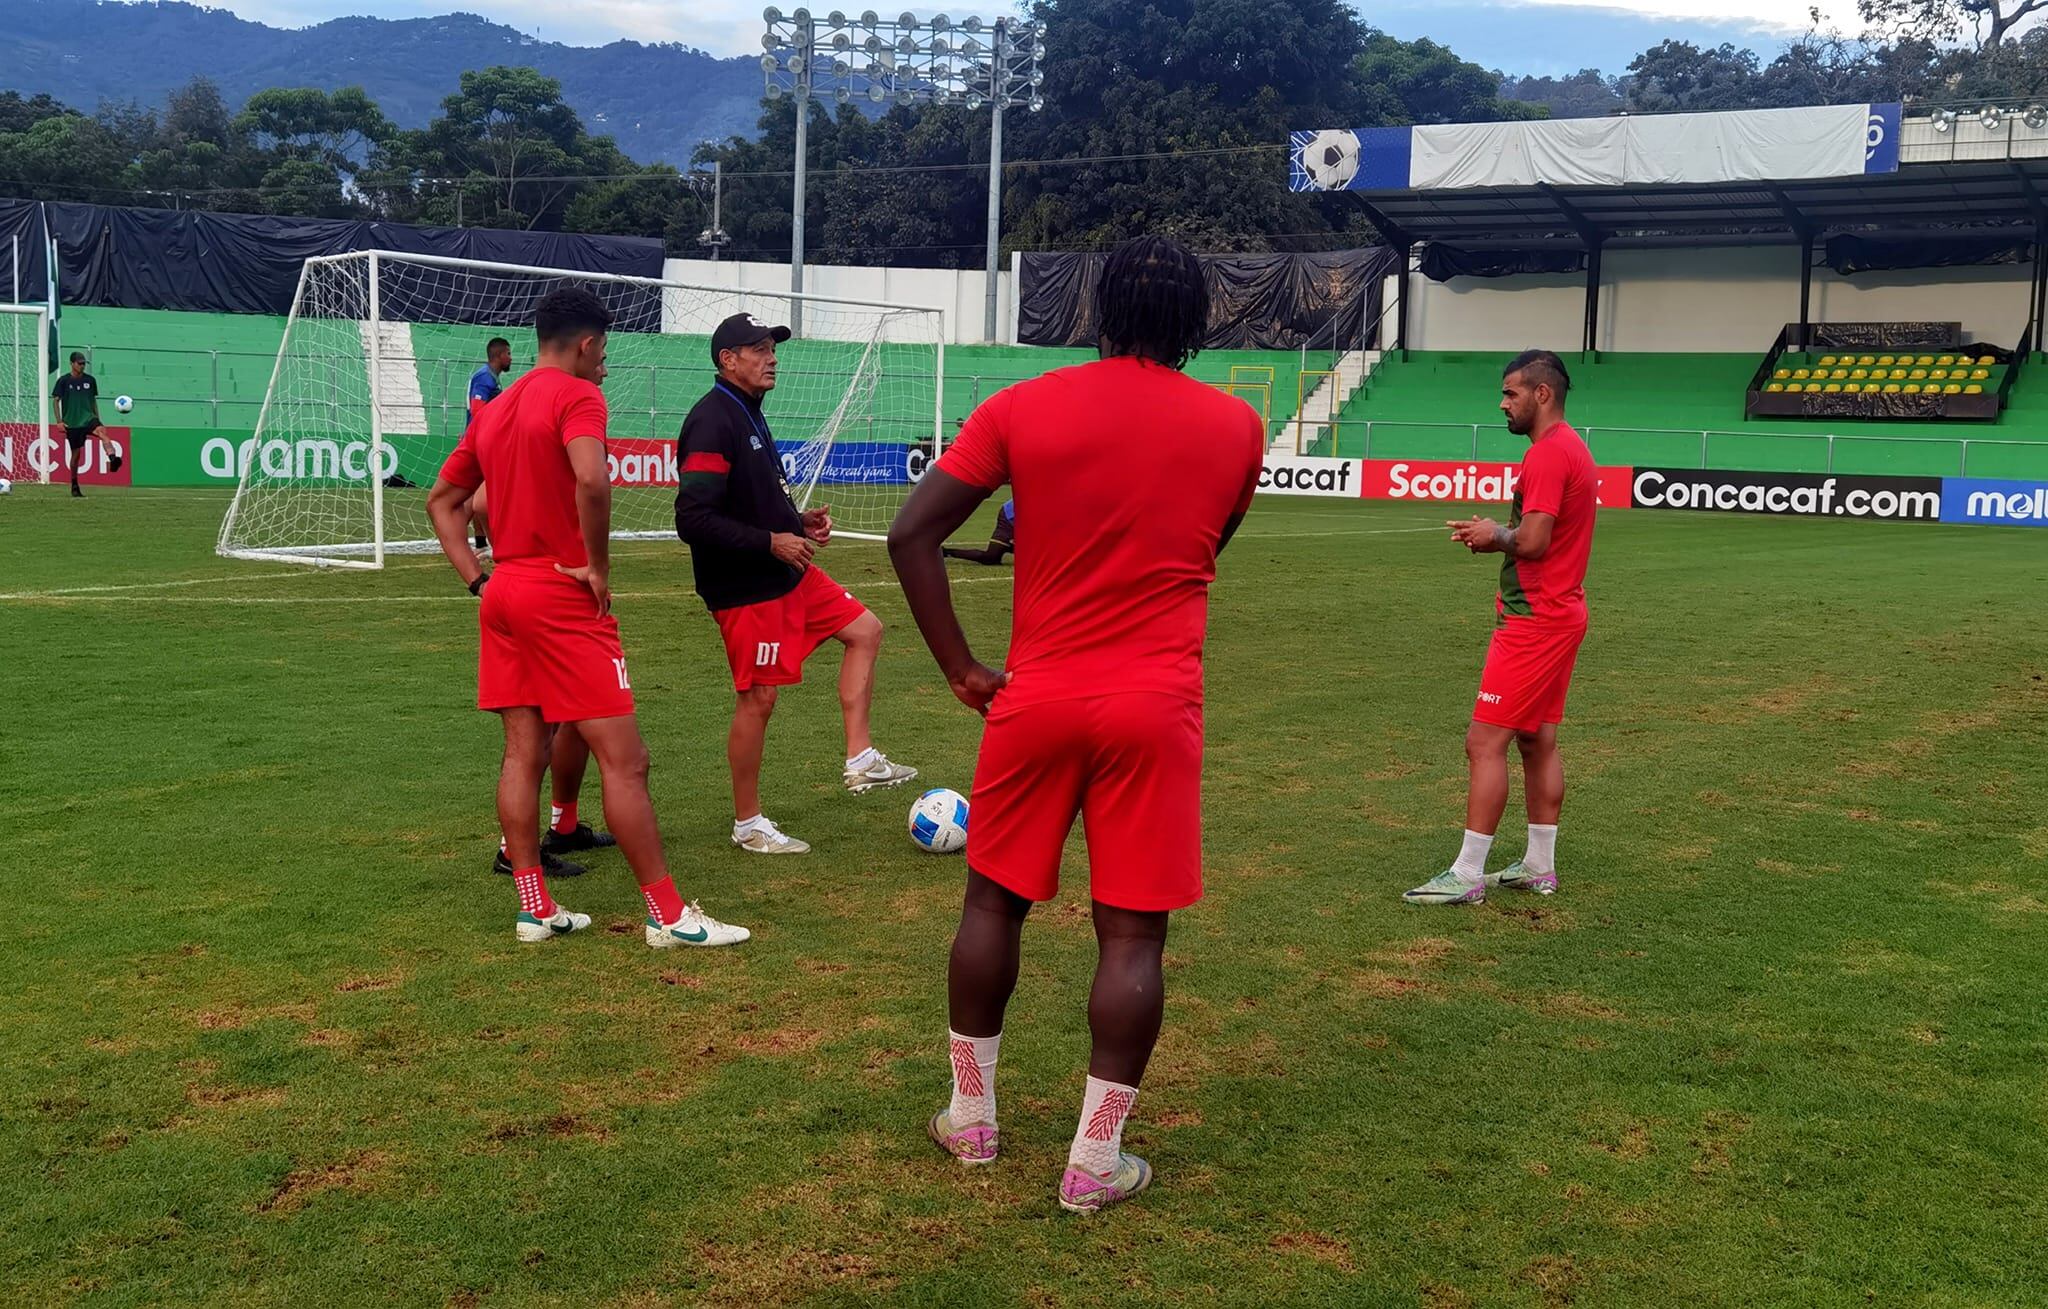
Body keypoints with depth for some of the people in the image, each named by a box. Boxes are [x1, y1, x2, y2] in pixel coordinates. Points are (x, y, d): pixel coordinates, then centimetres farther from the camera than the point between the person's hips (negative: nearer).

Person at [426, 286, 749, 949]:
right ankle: (668, 914, -1)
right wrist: (598, 567, -17)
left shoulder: (495, 410, 15)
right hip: (563, 598, -9)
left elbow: (442, 501, 21)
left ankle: (536, 909, 14)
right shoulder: (576, 396, -10)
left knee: (523, 753, 10)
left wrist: (478, 579, 15)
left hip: (504, 593, 9)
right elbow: (591, 480, -29)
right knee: (624, 760, -5)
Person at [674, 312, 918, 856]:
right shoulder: (712, 423, -19)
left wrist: (799, 521, 6)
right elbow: (694, 518, -26)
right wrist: (773, 542, -22)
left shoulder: (748, 415, 12)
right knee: (758, 699, -3)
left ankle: (860, 760, 16)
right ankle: (748, 825, 12)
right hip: (745, 588, -10)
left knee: (865, 629, 13)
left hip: (787, 573, 10)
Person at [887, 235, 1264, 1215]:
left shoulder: (1022, 409, -2)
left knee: (994, 901, 17)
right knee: (1132, 931, 5)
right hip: (1156, 708, -1)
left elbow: (911, 534, -5)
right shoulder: (1235, 426, 1)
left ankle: (971, 1117, 28)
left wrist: (961, 669, 0)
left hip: (1037, 697, 1)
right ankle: (1095, 1161, 10)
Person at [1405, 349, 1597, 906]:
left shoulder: (1548, 454, -18)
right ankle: (1539, 867, 22)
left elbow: (1532, 542, -25)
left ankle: (1466, 876, -4)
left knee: (1485, 742, -7)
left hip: (1534, 622, -11)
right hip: (1559, 613, 11)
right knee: (1538, 741, 15)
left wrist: (1495, 536, -5)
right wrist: (1496, 534, 3)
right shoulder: (1572, 447, 15)